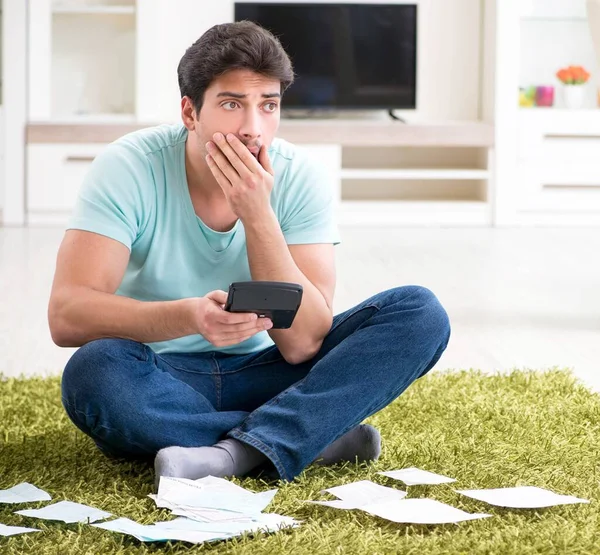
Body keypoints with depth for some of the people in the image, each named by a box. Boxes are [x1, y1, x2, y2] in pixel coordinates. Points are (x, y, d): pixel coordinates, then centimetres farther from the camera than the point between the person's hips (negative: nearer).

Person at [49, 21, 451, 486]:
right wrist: (190, 315, -42)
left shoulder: (299, 179, -9)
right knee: (94, 371, -37)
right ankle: (319, 438, -22)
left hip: (264, 376, 2)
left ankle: (240, 452, -30)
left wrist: (257, 215, -26)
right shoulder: (130, 166, -15)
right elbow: (66, 315, -26)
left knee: (421, 313, -15)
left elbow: (302, 343, -17)